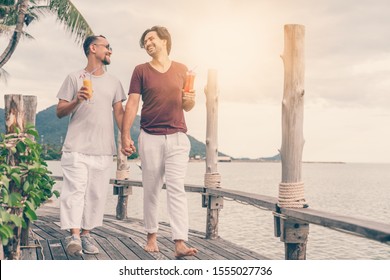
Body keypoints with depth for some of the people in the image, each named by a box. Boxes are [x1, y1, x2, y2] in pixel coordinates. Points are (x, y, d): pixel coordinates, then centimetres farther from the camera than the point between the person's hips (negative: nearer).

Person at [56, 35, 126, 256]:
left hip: (104, 149, 4)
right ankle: (74, 235, -13)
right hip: (77, 147, -3)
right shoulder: (75, 78, 6)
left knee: (97, 193, 2)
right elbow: (60, 112, 5)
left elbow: (119, 112, 13)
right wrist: (77, 101, -15)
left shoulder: (114, 82, 17)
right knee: (75, 189, -10)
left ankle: (86, 234, 9)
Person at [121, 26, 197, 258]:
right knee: (151, 189, 6)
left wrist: (189, 99, -8)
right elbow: (132, 104, 1)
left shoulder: (182, 70, 11)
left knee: (176, 188, -8)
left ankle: (181, 243, -13)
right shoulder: (141, 71, 7)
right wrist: (125, 136, -9)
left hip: (177, 136, 0)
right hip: (150, 137, 0)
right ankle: (152, 236, 20)